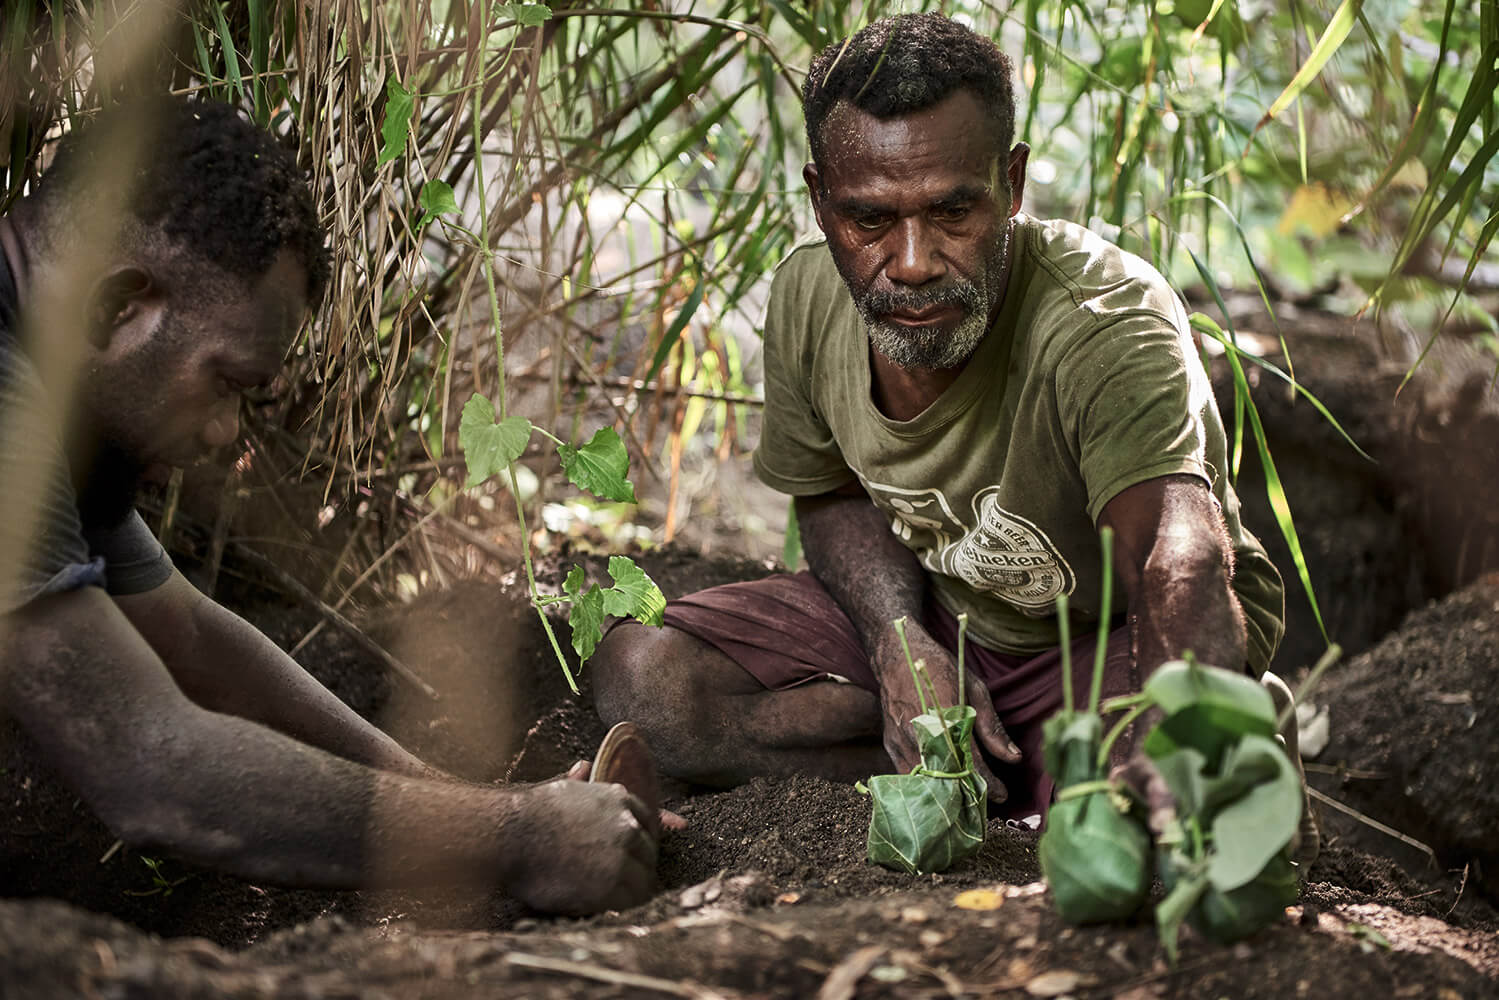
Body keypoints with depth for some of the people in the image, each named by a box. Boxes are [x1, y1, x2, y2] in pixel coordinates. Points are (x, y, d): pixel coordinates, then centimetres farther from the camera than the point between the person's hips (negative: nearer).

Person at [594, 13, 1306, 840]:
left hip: (1107, 643, -6)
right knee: (639, 675, -14)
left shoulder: (1109, 325, -34)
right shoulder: (806, 296, -14)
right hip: (931, 613, 6)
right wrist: (898, 643, -17)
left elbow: (1183, 572, -50)